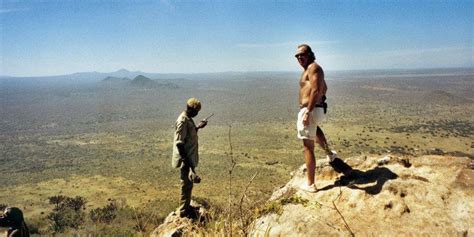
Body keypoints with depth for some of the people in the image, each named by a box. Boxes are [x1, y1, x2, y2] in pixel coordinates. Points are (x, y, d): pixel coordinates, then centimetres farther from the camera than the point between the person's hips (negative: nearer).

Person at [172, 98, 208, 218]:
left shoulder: (187, 119, 8)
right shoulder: (183, 121, -22)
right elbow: (179, 143, -26)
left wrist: (198, 127, 14)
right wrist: (186, 161, -26)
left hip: (190, 157, 10)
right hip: (186, 159, -10)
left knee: (188, 183, 20)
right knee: (186, 184, 1)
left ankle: (186, 206, 35)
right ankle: (183, 211, 14)